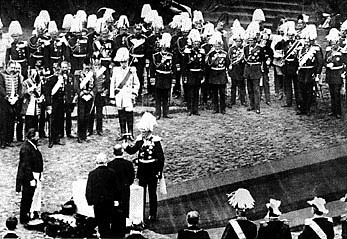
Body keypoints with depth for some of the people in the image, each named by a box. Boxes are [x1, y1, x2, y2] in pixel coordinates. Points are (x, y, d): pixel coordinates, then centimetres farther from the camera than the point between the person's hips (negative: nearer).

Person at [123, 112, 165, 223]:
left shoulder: (155, 141, -11)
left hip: (152, 172, -4)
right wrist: (126, 147, -20)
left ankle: (153, 215, 13)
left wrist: (159, 171, -10)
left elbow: (161, 158, -8)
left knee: (152, 193, 5)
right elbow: (133, 150, 2)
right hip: (142, 171, 4)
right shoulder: (140, 139, 2)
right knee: (141, 193, 9)